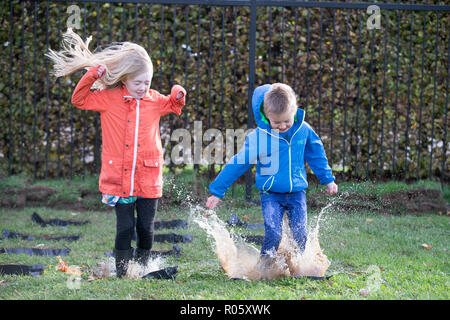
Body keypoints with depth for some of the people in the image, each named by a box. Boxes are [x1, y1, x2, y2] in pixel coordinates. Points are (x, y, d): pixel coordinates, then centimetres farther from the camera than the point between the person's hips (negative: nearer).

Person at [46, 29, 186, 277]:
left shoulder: (154, 100, 8)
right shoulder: (109, 99, 0)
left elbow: (173, 107, 28)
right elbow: (79, 100, 2)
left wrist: (178, 96, 5)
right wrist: (92, 76, -10)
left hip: (148, 179, 2)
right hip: (119, 179, -2)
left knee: (146, 228, 6)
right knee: (124, 228, -2)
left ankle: (141, 269, 24)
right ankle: (122, 272, 11)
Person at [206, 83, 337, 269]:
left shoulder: (303, 130, -3)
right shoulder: (259, 136, -13)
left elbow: (316, 153, 16)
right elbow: (238, 163, -6)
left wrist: (327, 179, 24)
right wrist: (217, 191, -2)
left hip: (297, 192, 3)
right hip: (270, 193, -3)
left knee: (300, 235, -5)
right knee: (273, 233, -18)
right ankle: (265, 265, 4)